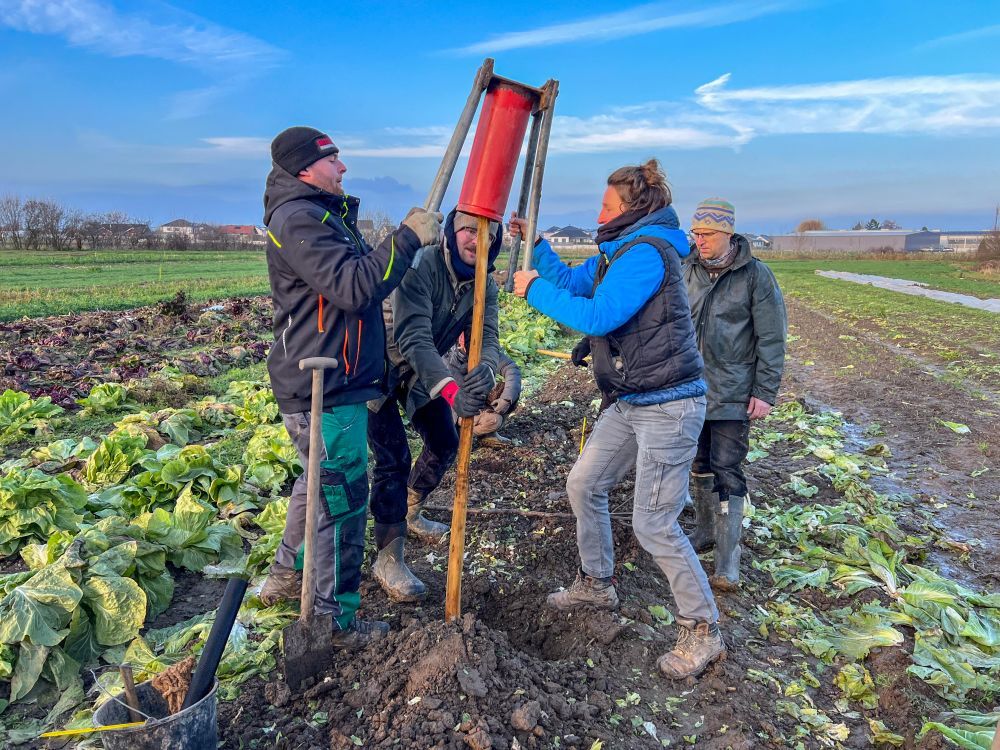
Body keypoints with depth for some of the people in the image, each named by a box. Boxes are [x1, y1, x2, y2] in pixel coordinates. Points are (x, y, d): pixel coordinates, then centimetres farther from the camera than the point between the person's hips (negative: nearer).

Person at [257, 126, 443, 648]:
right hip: (324, 391, -11)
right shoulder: (298, 219, -16)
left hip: (328, 384, 11)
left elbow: (356, 281, 22)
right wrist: (408, 237, -24)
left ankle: (287, 576, 42)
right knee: (343, 499, -1)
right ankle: (336, 623, 13)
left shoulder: (323, 214, 18)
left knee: (319, 483, 25)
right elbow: (354, 288, -28)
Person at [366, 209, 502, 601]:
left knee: (445, 443, 13)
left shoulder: (484, 285, -10)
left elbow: (486, 338, -21)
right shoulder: (420, 267, -31)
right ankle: (389, 561, 0)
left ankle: (409, 513, 39)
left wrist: (484, 371, -46)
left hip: (423, 370, 7)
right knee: (394, 461, -12)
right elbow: (413, 338, -40)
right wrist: (451, 389, -54)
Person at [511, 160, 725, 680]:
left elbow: (596, 315, -26)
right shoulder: (617, 252, 13)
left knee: (653, 524, -7)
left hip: (667, 406, -10)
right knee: (583, 486, 16)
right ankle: (596, 584, 35)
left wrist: (534, 290, -15)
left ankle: (702, 632, 12)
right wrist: (536, 244, 11)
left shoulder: (646, 253, -18)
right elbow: (572, 282, 22)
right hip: (629, 404, 10)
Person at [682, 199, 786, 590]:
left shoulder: (755, 274, -8)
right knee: (700, 465, 15)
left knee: (727, 472, -5)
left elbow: (771, 338, -7)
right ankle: (706, 529, 33)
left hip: (733, 394, -5)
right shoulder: (688, 271, 5)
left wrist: (765, 392, -10)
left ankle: (728, 559, 1)